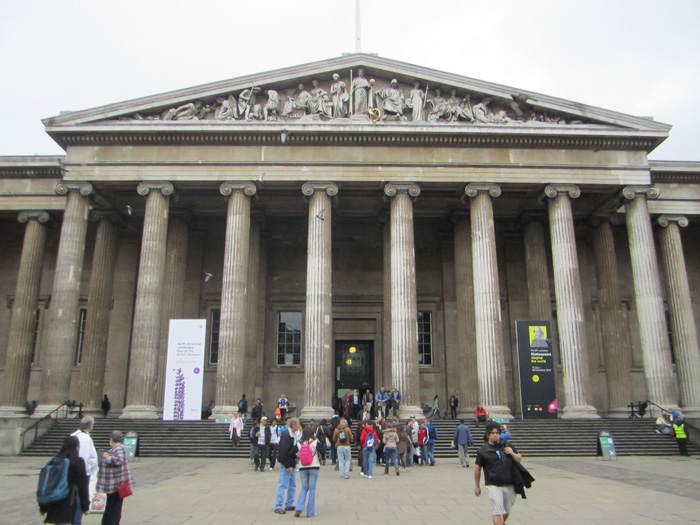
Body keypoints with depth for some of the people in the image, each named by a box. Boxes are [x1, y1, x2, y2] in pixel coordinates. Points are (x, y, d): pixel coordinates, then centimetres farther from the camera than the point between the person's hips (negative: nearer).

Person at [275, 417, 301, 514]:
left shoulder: (293, 435, 11)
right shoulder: (286, 435, -19)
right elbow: (283, 452, -22)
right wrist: (287, 465, -21)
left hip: (291, 463, 10)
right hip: (285, 464, -10)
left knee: (292, 485, 14)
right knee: (283, 485, -5)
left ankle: (289, 505, 23)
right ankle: (278, 507, 3)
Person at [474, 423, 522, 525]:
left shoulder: (507, 446, 9)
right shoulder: (482, 450, -2)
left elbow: (519, 459, 15)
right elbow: (477, 468, 4)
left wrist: (512, 453, -7)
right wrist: (477, 486, 6)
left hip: (509, 485, 4)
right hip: (494, 486, -4)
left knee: (506, 512, 16)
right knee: (498, 511, -14)